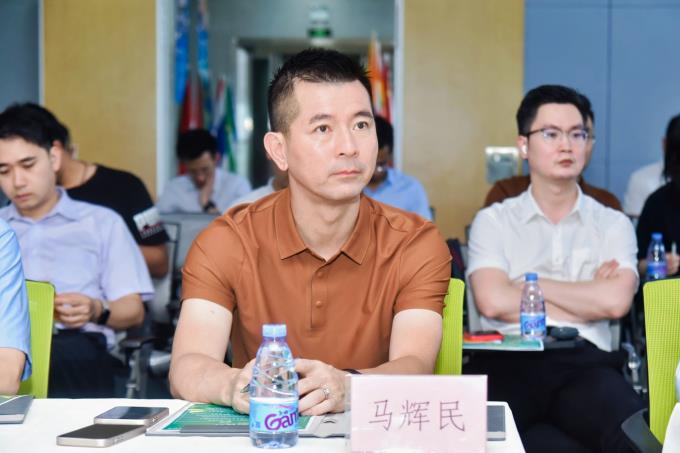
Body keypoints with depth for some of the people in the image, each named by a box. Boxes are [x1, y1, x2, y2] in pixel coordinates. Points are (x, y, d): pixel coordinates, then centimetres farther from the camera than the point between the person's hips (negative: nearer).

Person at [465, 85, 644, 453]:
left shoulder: (613, 224, 19)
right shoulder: (493, 221, 16)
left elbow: (616, 301, -2)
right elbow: (493, 302, -3)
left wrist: (530, 285, 6)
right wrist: (588, 299, 4)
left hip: (585, 360, 0)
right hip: (509, 360, 0)